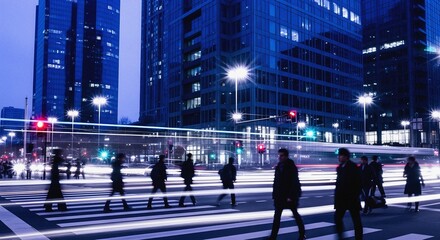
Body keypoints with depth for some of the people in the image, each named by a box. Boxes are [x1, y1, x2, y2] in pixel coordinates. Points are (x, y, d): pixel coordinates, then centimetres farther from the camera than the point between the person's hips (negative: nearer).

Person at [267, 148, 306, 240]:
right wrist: (274, 195, 5)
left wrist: (290, 196, -21)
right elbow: (276, 182, 9)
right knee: (277, 216, 2)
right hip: (280, 195, 6)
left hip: (290, 196, -5)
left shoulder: (292, 167, -12)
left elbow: (294, 183, -16)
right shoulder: (278, 167, 6)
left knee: (295, 214, 10)